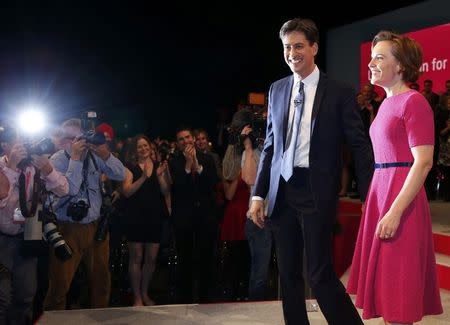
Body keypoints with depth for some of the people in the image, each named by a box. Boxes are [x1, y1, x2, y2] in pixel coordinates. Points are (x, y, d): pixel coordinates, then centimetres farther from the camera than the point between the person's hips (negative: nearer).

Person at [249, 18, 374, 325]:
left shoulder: (339, 92, -3)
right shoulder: (277, 90, 10)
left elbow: (360, 145, -3)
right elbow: (270, 145, 12)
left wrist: (369, 197, -9)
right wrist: (259, 193, 8)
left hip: (316, 193, -5)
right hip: (282, 191, 5)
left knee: (320, 274, -7)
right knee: (289, 275, 12)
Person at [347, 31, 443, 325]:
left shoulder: (414, 102, -12)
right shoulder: (387, 103, 15)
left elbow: (423, 162, -18)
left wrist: (395, 212, -23)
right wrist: (373, 199, 14)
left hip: (402, 197, -9)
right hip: (380, 192, 9)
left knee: (398, 282, -1)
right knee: (383, 275, 14)